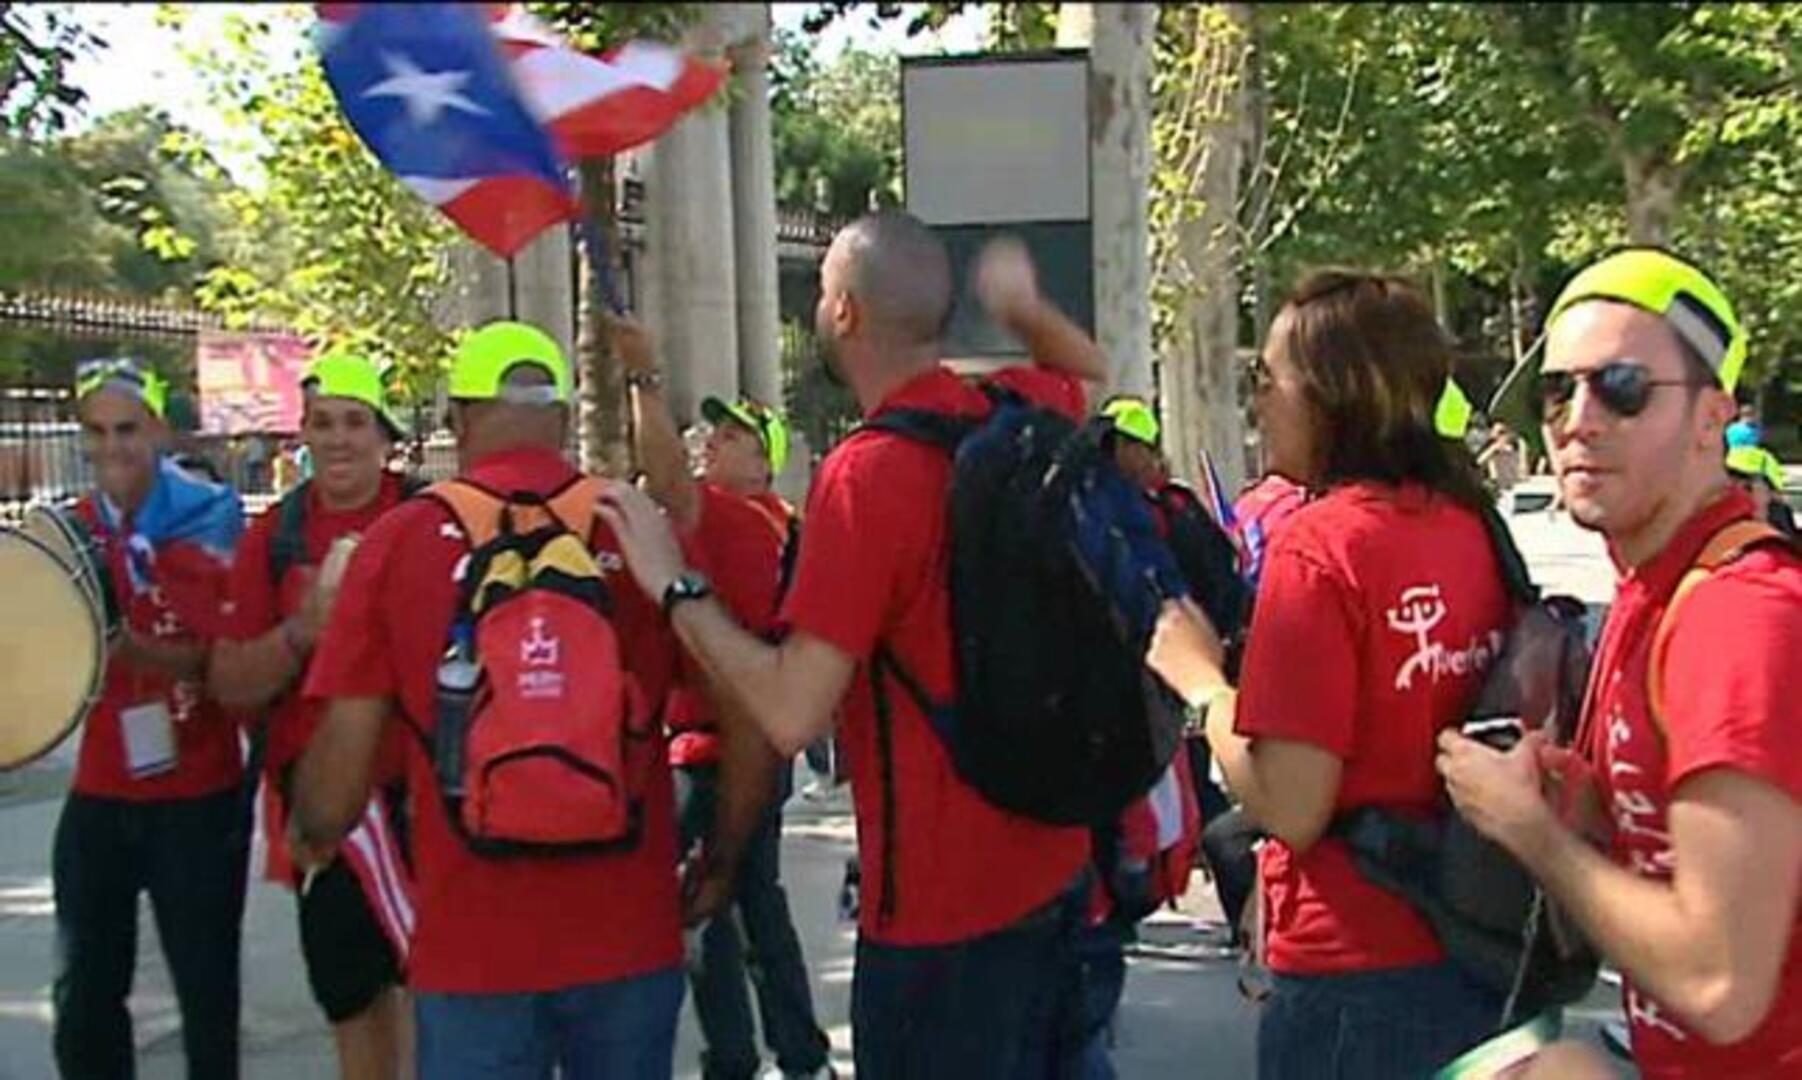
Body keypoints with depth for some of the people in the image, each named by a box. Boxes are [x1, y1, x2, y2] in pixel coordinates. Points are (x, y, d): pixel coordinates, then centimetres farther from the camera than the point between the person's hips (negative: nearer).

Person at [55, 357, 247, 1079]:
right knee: (85, 992, 11)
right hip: (99, 795, 4)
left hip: (199, 795, -4)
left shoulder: (210, 519, -9)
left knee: (207, 986, 8)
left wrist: (130, 649, -29)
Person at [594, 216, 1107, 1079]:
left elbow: (791, 714, -26)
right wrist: (1021, 305, 11)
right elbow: (1088, 371, 27)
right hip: (1054, 863, 8)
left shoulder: (865, 474, -22)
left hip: (942, 900, -8)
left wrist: (674, 584, -16)